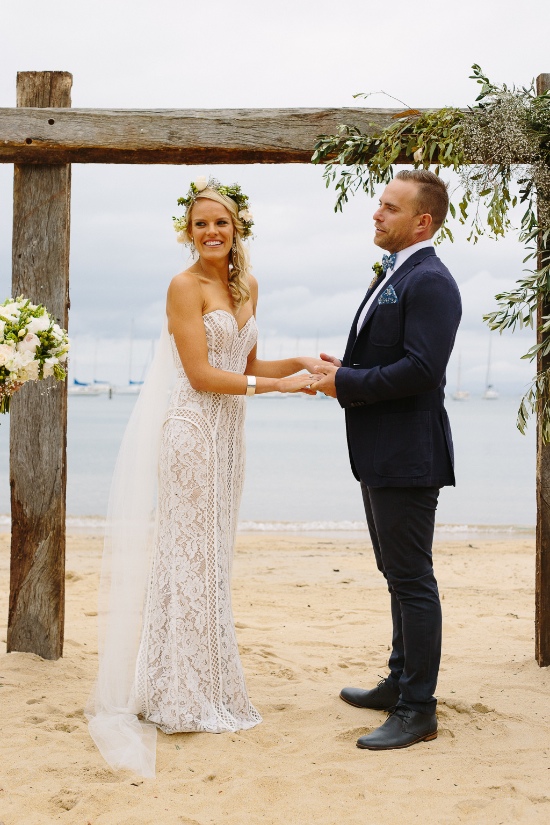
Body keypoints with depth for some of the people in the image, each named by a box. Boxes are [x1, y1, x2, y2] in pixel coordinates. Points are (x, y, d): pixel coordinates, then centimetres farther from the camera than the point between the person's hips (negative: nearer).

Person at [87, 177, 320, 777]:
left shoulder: (247, 285, 12)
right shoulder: (185, 286, -10)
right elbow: (201, 374, -15)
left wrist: (299, 362, 1)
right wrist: (278, 384, -15)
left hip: (228, 433, 7)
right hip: (193, 430, -7)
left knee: (214, 558, 11)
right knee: (190, 559, -2)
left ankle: (206, 688, 20)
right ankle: (183, 699, 9)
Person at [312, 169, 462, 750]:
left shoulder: (430, 282, -16)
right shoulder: (391, 277, 17)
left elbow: (421, 369, -26)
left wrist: (346, 384, -18)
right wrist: (344, 368, 4)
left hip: (407, 457, -10)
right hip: (380, 456, 11)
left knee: (412, 581, -2)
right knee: (399, 576, 19)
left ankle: (417, 710, 8)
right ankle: (400, 682, 33)